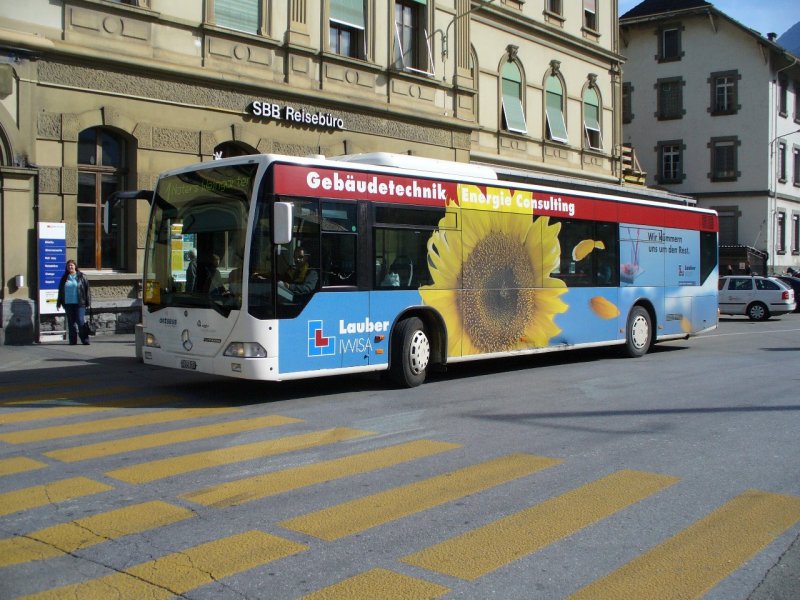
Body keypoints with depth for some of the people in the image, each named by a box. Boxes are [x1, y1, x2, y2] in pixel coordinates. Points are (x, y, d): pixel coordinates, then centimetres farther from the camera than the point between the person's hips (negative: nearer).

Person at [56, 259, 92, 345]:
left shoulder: (81, 277, 1)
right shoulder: (64, 278, 12)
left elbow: (87, 290, 0)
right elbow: (60, 292, 17)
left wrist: (88, 303, -5)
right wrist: (59, 303, 15)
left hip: (79, 303, -4)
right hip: (68, 304, 4)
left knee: (81, 321, -9)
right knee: (71, 322, 6)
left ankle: (85, 340, -3)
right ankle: (72, 340, 11)